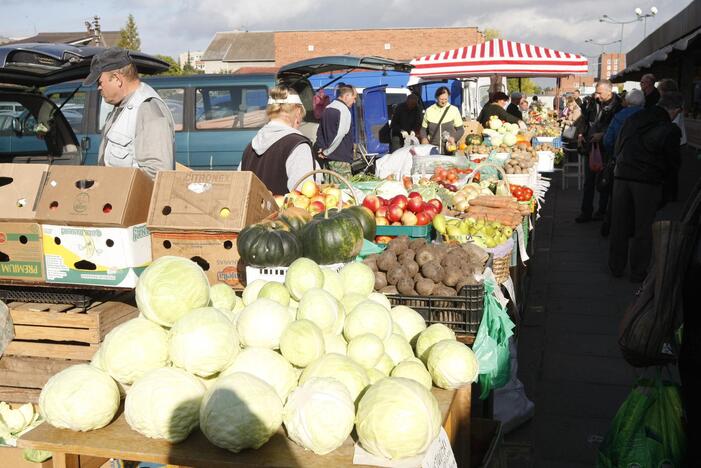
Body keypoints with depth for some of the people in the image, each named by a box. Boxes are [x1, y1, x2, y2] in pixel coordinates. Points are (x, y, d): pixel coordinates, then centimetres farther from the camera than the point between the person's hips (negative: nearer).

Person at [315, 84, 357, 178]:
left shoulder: (327, 109, 15)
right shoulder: (344, 110, -13)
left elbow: (319, 132, 15)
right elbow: (340, 134, -20)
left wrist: (321, 149, 8)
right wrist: (326, 152, -12)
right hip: (340, 159, -9)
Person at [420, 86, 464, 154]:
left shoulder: (454, 110, 3)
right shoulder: (429, 111, 6)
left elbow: (460, 129, 7)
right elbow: (423, 129, 15)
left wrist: (454, 138, -12)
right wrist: (424, 138, -5)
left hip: (449, 150, -1)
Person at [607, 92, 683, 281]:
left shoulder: (631, 120, 5)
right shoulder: (669, 130, -10)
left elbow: (617, 148, 13)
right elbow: (673, 163, -1)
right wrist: (664, 179, 16)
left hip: (622, 176, 4)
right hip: (649, 182, -4)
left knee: (619, 225, 13)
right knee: (643, 228, 7)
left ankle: (616, 267, 23)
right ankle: (638, 272, 14)